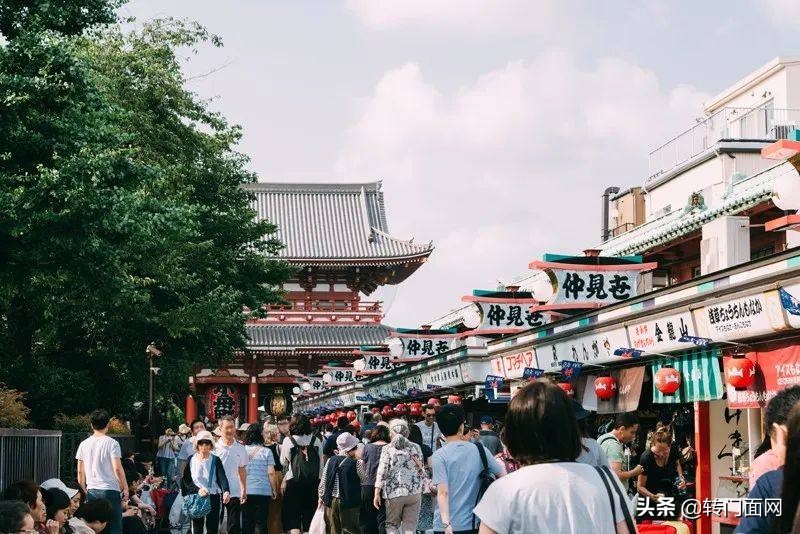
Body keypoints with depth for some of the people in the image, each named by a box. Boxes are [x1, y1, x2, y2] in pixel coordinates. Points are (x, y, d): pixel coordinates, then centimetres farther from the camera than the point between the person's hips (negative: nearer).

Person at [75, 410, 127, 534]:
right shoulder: (112, 443, -8)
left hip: (91, 491, 5)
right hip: (110, 490, -4)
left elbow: (80, 471, 10)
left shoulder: (84, 444, 6)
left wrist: (83, 490, 20)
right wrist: (125, 488, -3)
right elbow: (117, 469, -12)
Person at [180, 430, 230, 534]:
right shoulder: (191, 460, 4)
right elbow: (185, 480, 3)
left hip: (213, 498, -1)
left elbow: (222, 477, -14)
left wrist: (226, 491, -33)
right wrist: (198, 490, -15)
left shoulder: (215, 460, -1)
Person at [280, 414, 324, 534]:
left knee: (292, 517, 3)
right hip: (313, 483, 2)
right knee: (310, 514, 11)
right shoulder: (316, 440, 1)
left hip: (293, 483, -2)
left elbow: (283, 462, 3)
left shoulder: (288, 440, -5)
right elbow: (321, 463, 5)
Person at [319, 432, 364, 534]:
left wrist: (321, 497, 16)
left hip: (331, 502, 4)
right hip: (348, 502, -4)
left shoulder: (330, 460, -1)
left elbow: (323, 482, 3)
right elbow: (362, 476, 1)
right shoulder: (356, 463, -15)